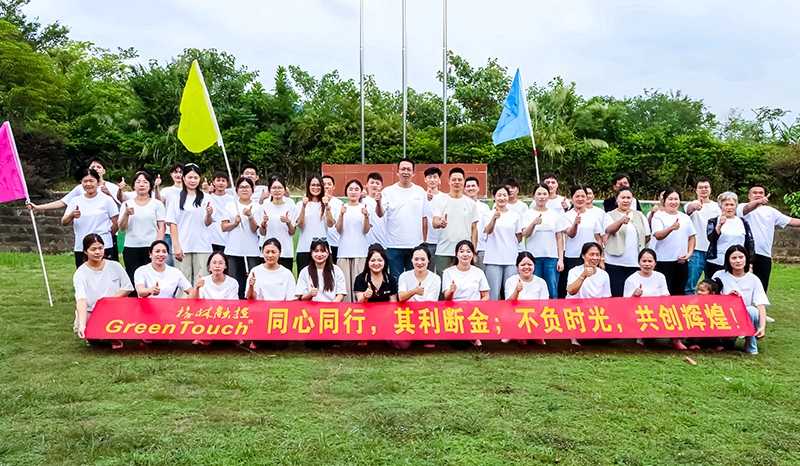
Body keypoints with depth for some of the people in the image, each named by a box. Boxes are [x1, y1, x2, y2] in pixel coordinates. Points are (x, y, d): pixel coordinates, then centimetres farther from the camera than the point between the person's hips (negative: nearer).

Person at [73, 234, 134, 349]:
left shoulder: (115, 266, 1)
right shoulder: (80, 273, -8)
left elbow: (128, 288, 6)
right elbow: (81, 300, -21)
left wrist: (111, 299, -13)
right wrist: (82, 324, -36)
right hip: (90, 313, -1)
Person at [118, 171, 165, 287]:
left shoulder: (157, 204, 4)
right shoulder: (127, 204, 10)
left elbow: (161, 227, 3)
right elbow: (122, 228, 5)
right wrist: (126, 214, -13)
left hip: (150, 248, -2)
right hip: (131, 249, 2)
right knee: (133, 280, 0)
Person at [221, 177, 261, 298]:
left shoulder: (257, 207, 5)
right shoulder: (230, 206, 10)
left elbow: (254, 229, -4)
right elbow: (224, 228, 7)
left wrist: (250, 216, -20)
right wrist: (235, 223, -11)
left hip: (252, 252, -1)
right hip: (233, 252, 1)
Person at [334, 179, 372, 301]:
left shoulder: (365, 208, 4)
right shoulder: (341, 208, 5)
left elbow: (366, 231, -3)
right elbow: (339, 230, -2)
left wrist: (366, 216, -21)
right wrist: (341, 215, -19)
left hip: (361, 252, 0)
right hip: (345, 252, 1)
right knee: (345, 284, -1)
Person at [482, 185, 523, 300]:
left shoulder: (515, 216, 9)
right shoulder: (488, 214, 3)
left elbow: (519, 238, 16)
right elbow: (488, 231, -17)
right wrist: (494, 218, -32)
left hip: (512, 259, 2)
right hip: (493, 260, -2)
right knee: (493, 294, -2)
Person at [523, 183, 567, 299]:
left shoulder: (555, 214, 9)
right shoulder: (528, 214, 3)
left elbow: (560, 238, 9)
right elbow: (525, 235, -10)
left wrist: (561, 259, 1)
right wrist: (534, 223, -29)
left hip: (552, 257, 2)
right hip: (534, 257, -1)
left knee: (553, 293, -1)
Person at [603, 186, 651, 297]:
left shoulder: (640, 216, 10)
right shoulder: (610, 215, -2)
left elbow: (647, 237, 17)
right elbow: (610, 230, -24)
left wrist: (636, 246, 6)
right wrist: (621, 221, -42)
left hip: (635, 263, 3)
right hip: (615, 263, -3)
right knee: (617, 295, -2)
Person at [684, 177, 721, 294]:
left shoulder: (717, 206, 11)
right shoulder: (692, 205, -4)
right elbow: (689, 208, -30)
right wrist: (694, 206, -52)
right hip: (696, 250, -4)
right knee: (690, 284, -6)